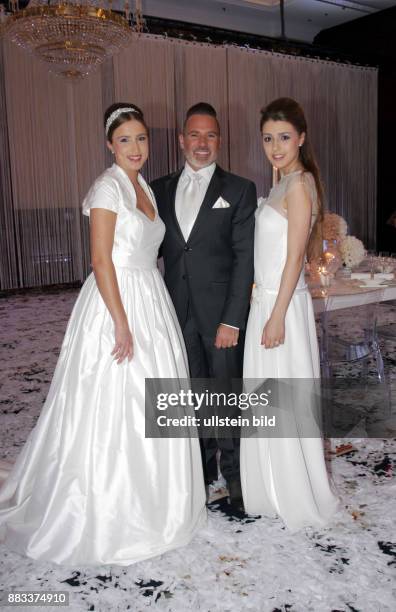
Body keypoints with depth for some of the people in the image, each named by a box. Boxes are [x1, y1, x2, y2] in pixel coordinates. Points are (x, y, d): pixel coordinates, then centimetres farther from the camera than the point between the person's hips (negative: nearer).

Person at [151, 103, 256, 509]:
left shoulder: (239, 190, -1)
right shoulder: (160, 189, 9)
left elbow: (245, 258, -7)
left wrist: (232, 319, -13)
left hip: (221, 312, -3)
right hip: (178, 312, 3)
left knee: (227, 393, 6)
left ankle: (233, 470, 25)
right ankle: (203, 467, 31)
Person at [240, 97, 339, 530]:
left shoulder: (298, 185, -15)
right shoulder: (286, 183, 13)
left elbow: (296, 256, -18)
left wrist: (277, 316, -19)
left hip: (282, 303, -10)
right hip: (267, 298, 10)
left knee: (284, 400, 2)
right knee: (269, 398, 17)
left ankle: (299, 498, 21)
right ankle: (275, 490, 33)